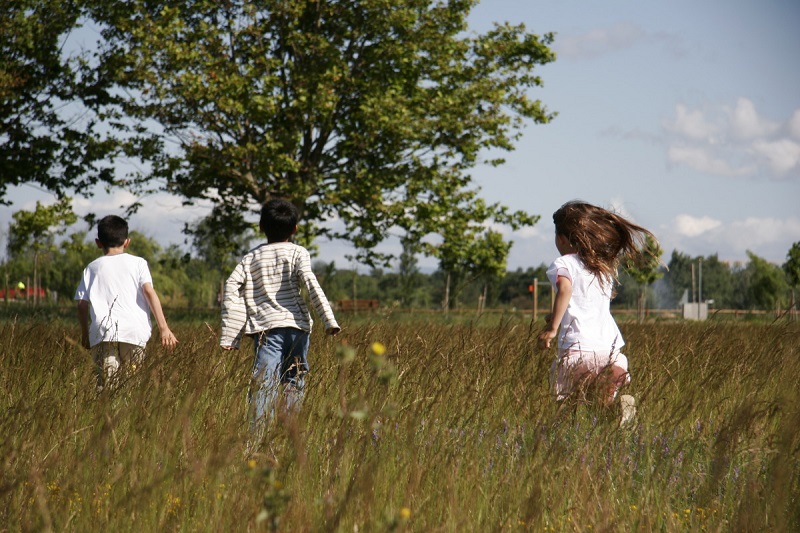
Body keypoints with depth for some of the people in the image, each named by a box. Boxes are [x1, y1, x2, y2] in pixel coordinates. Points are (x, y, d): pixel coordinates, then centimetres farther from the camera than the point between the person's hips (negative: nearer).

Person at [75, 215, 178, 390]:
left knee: (105, 386, -5)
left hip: (102, 334, 1)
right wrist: (163, 327, -5)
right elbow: (149, 292, -2)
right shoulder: (137, 263, 11)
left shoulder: (92, 268, 16)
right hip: (133, 332, -1)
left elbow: (82, 305, 11)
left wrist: (85, 334, 23)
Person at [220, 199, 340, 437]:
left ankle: (258, 435, -25)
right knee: (294, 383, 11)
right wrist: (329, 319, -13)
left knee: (264, 384, -11)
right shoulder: (297, 252, 8)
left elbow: (232, 288, 5)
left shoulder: (251, 257, 15)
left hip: (265, 327, 0)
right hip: (296, 325, 0)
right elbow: (310, 282, -9)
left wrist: (229, 335, 3)